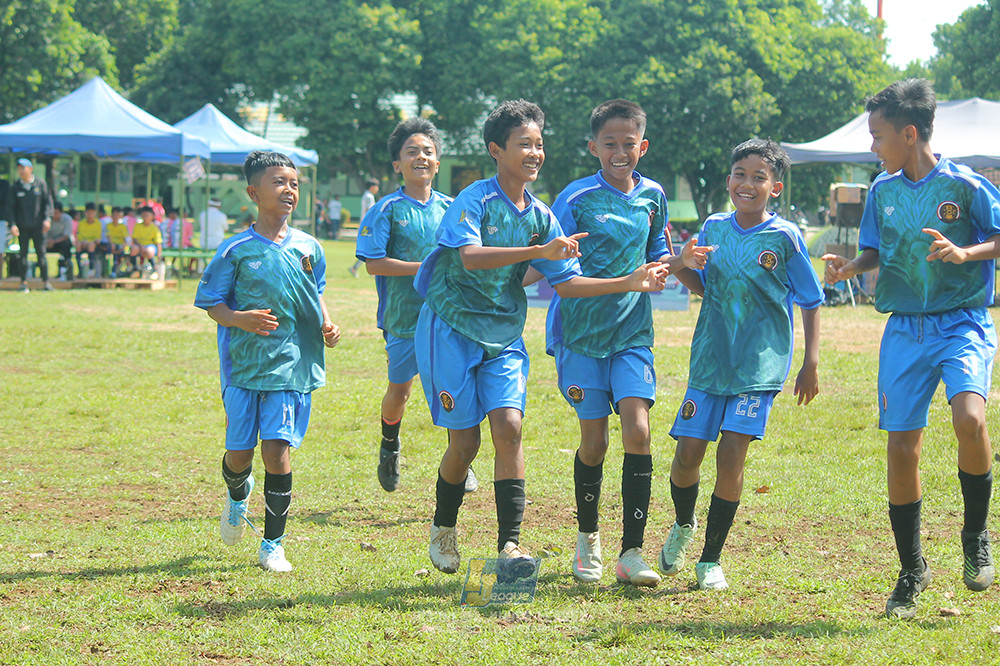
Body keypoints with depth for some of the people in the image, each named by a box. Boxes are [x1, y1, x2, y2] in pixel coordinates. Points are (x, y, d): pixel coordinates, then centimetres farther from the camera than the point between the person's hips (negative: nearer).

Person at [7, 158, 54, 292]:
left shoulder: (40, 183, 2)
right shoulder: (15, 187, 3)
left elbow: (47, 201, 4)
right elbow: (10, 207, 2)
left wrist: (47, 218, -9)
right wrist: (12, 224, -10)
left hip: (38, 225, -1)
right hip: (22, 226, 1)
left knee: (41, 252, -2)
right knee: (23, 253, 0)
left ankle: (46, 282, 1)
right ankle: (24, 282, 3)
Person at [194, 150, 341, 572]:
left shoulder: (308, 248, 6)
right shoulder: (236, 251, -3)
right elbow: (212, 303, 0)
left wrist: (326, 326, 2)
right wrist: (240, 319, -19)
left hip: (291, 364, 1)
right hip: (243, 364, -1)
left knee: (276, 451, -8)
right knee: (239, 453, 3)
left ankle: (273, 545, 4)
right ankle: (237, 494, 41)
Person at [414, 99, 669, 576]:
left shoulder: (540, 216, 7)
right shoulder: (475, 200, -11)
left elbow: (566, 281, 7)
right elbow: (469, 255, -29)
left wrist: (630, 283, -3)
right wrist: (538, 251, -37)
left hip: (504, 337, 5)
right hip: (452, 330, -5)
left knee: (508, 426, -13)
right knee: (464, 439, -2)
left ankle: (510, 542, -13)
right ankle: (443, 527, 23)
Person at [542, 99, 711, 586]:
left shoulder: (652, 197, 7)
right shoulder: (576, 199, -6)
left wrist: (681, 262, 0)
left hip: (632, 331, 2)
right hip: (580, 331, -2)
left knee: (637, 432, -13)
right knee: (593, 440, 2)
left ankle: (632, 552, -10)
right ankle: (588, 538, 26)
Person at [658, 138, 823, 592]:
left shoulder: (784, 237, -5)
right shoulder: (713, 228, 6)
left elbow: (811, 302, 2)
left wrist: (811, 363, -2)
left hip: (760, 365, -3)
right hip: (710, 359, 3)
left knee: (731, 452, -13)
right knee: (688, 451, 0)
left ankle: (711, 559, 1)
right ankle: (683, 525, 33)